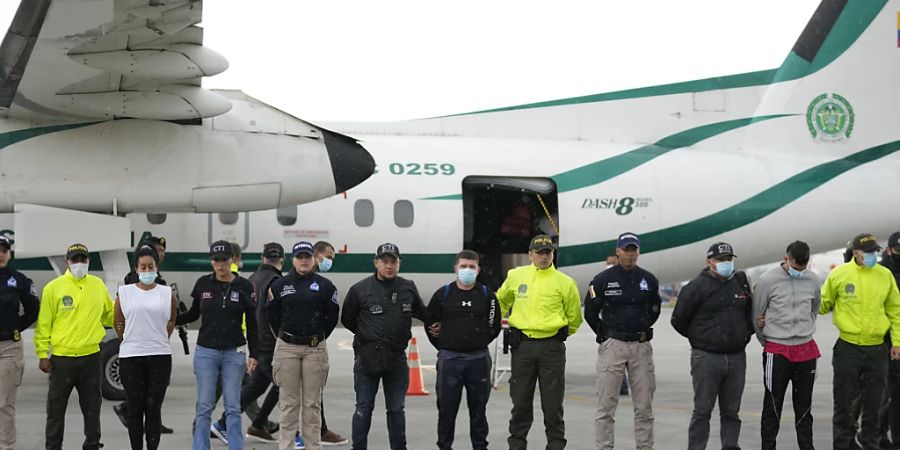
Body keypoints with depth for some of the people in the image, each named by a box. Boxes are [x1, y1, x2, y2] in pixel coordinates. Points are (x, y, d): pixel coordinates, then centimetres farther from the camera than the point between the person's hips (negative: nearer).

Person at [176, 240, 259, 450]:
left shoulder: (244, 286, -2)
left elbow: (252, 324, 3)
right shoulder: (203, 284, 1)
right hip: (206, 352, 1)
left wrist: (253, 355, -2)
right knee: (204, 407, 1)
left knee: (233, 407, 1)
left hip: (234, 354, -1)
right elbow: (194, 314, 15)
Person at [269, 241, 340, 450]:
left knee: (312, 403, 3)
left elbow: (332, 316, 8)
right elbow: (272, 315, 12)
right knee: (289, 402, 3)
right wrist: (285, 337, 12)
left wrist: (318, 337, 9)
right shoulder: (279, 285, 5)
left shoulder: (325, 286, 3)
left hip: (315, 349, 0)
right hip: (286, 348, 0)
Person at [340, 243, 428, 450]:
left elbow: (421, 313, 21)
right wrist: (366, 336, 7)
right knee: (364, 409, 3)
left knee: (396, 409, 10)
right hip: (367, 358, -3)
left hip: (397, 357, 3)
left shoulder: (408, 288, 4)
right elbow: (347, 319, 5)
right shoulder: (360, 289, -6)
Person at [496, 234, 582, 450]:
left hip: (552, 347, -2)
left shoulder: (564, 282, -1)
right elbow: (501, 301, 24)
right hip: (522, 345, 2)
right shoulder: (515, 276, 6)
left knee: (552, 402, 2)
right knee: (520, 400, 8)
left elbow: (574, 316, 11)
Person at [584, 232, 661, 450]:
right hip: (612, 346, -3)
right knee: (607, 403, -2)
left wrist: (643, 331, 14)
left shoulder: (648, 280, 6)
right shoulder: (603, 280, -3)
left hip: (641, 346, 3)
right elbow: (590, 312, 5)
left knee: (644, 404, 5)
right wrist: (605, 335, 5)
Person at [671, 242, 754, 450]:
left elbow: (751, 311, 26)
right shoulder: (697, 287, -7)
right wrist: (700, 339, 6)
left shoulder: (741, 282, 8)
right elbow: (679, 320, -2)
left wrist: (746, 333, 15)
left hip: (736, 358, 4)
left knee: (731, 411, 9)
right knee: (702, 410, -1)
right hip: (706, 358, -4)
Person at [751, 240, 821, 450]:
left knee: (804, 407, 11)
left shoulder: (813, 280, 2)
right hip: (777, 351, -3)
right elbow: (757, 316, 1)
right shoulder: (767, 281, -10)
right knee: (773, 406, 2)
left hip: (806, 350, 4)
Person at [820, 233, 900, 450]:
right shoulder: (839, 274, -4)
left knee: (873, 403, 11)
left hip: (877, 349, 2)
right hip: (848, 348, -2)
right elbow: (823, 304, 7)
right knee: (844, 401, 5)